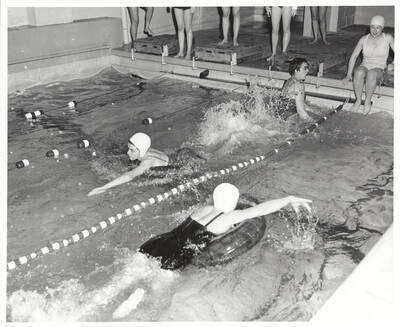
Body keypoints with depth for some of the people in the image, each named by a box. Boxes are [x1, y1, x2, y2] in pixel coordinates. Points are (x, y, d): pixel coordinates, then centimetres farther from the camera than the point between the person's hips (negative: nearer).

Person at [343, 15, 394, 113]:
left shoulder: (388, 38, -2)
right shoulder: (364, 39, 1)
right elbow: (354, 56, 2)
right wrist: (348, 75, -4)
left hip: (378, 71, -1)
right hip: (364, 68, 2)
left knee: (371, 74, -39)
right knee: (359, 72, -36)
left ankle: (367, 101, -22)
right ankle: (358, 100, -21)